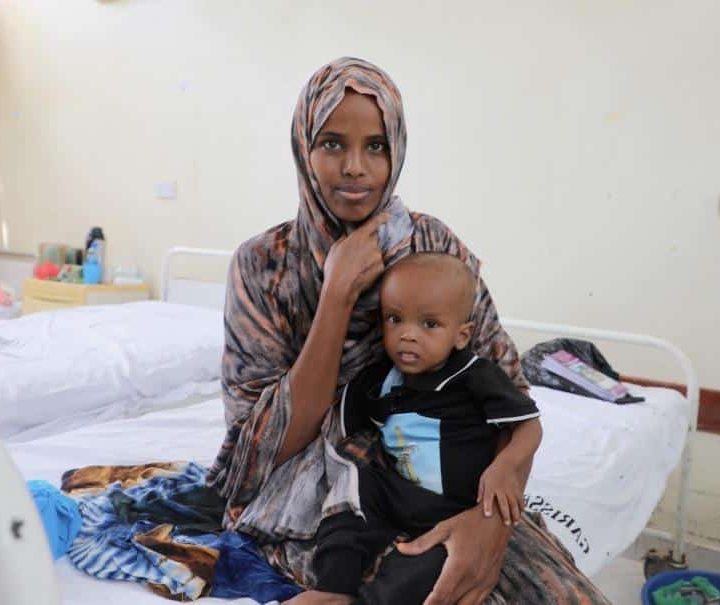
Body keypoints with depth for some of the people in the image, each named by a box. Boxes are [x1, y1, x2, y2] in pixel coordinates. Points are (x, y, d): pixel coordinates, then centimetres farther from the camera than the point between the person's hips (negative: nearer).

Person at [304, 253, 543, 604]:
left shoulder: (477, 378, -14)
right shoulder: (380, 381, 0)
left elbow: (529, 424, -10)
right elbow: (351, 434, 12)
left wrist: (503, 467, -26)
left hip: (458, 511, -5)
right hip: (396, 494, 6)